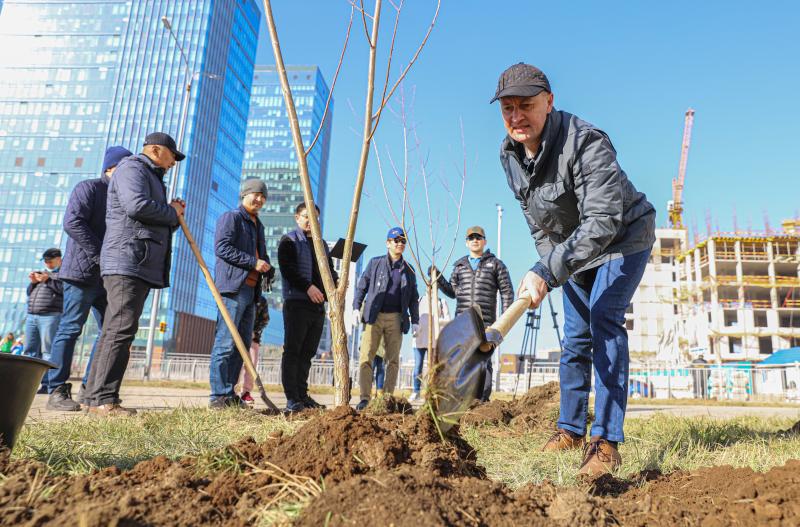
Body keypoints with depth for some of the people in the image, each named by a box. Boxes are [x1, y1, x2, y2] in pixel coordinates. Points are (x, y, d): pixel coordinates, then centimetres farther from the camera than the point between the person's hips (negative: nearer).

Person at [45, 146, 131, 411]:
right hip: (83, 271, -8)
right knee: (70, 328, -5)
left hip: (108, 276, 8)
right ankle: (56, 391, 1)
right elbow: (72, 222, -17)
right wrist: (100, 256, -19)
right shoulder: (89, 188, -2)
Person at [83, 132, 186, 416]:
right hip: (126, 261, -10)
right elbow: (136, 205, -20)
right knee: (121, 329, -15)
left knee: (113, 332, 7)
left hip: (141, 266, 10)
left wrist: (173, 215, 12)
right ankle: (103, 399, -16)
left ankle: (94, 397, 10)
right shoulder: (132, 167, 0)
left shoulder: (152, 178, 31)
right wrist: (171, 212, -4)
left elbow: (157, 226, 30)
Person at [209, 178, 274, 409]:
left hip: (251, 290, 9)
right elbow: (222, 247, -14)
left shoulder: (258, 225, 26)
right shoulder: (231, 217, -1)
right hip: (233, 287, -9)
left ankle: (229, 393, 14)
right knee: (226, 343, -10)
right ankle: (218, 396, -7)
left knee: (243, 344, 8)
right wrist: (253, 262, -16)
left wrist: (268, 268, 9)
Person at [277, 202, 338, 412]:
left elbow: (329, 269, 20)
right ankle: (292, 398, -2)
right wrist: (308, 287, -21)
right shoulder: (289, 242, 2)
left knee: (307, 352, 9)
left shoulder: (322, 244, 22)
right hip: (296, 303, -6)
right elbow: (288, 269, -11)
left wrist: (336, 280, -3)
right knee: (292, 351, -5)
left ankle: (302, 394, 16)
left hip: (318, 304, 6)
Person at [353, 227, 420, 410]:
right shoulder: (375, 263, 9)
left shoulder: (408, 270, 15)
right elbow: (361, 286, 8)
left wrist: (415, 321, 11)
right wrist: (356, 307, -4)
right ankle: (364, 398, -6)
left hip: (396, 319, 2)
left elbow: (413, 298, 18)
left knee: (393, 359, 3)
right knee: (366, 357, -9)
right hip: (374, 317, -2)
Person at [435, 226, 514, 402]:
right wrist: (438, 278, 6)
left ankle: (482, 399, 2)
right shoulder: (460, 265, 18)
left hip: (485, 322, -3)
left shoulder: (496, 264, 9)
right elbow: (452, 291, 18)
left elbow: (507, 291, 6)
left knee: (483, 360, -3)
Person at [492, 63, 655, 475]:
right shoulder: (509, 154, -11)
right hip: (571, 247, 6)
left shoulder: (587, 143, -33)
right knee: (575, 336, 9)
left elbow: (603, 222, -42)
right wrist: (548, 269, 2)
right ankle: (570, 429, 22)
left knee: (604, 322, -21)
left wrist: (546, 272, -49)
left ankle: (606, 442, -13)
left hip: (623, 238, -6)